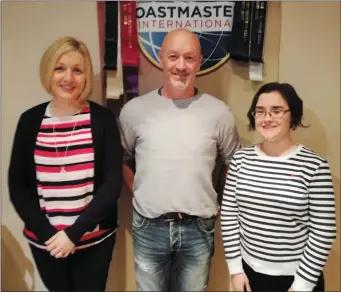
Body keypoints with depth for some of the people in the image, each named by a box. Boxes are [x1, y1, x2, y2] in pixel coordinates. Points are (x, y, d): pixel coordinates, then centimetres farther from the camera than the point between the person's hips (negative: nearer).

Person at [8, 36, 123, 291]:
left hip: (94, 241, -2)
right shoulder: (30, 120, -3)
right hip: (45, 241, 2)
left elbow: (112, 183, -10)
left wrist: (74, 232, -14)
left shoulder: (102, 118, -9)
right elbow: (17, 186, -1)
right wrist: (46, 232, -10)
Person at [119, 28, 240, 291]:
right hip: (149, 228, 1)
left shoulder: (218, 112, -5)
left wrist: (221, 203, 3)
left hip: (198, 229, 0)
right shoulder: (135, 109, -4)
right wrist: (138, 190, 3)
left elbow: (234, 164, 8)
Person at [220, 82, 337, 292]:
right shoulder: (241, 159, -4)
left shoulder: (314, 166, -13)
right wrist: (235, 267, -2)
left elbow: (323, 232, -11)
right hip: (249, 272, 3)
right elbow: (228, 214, -1)